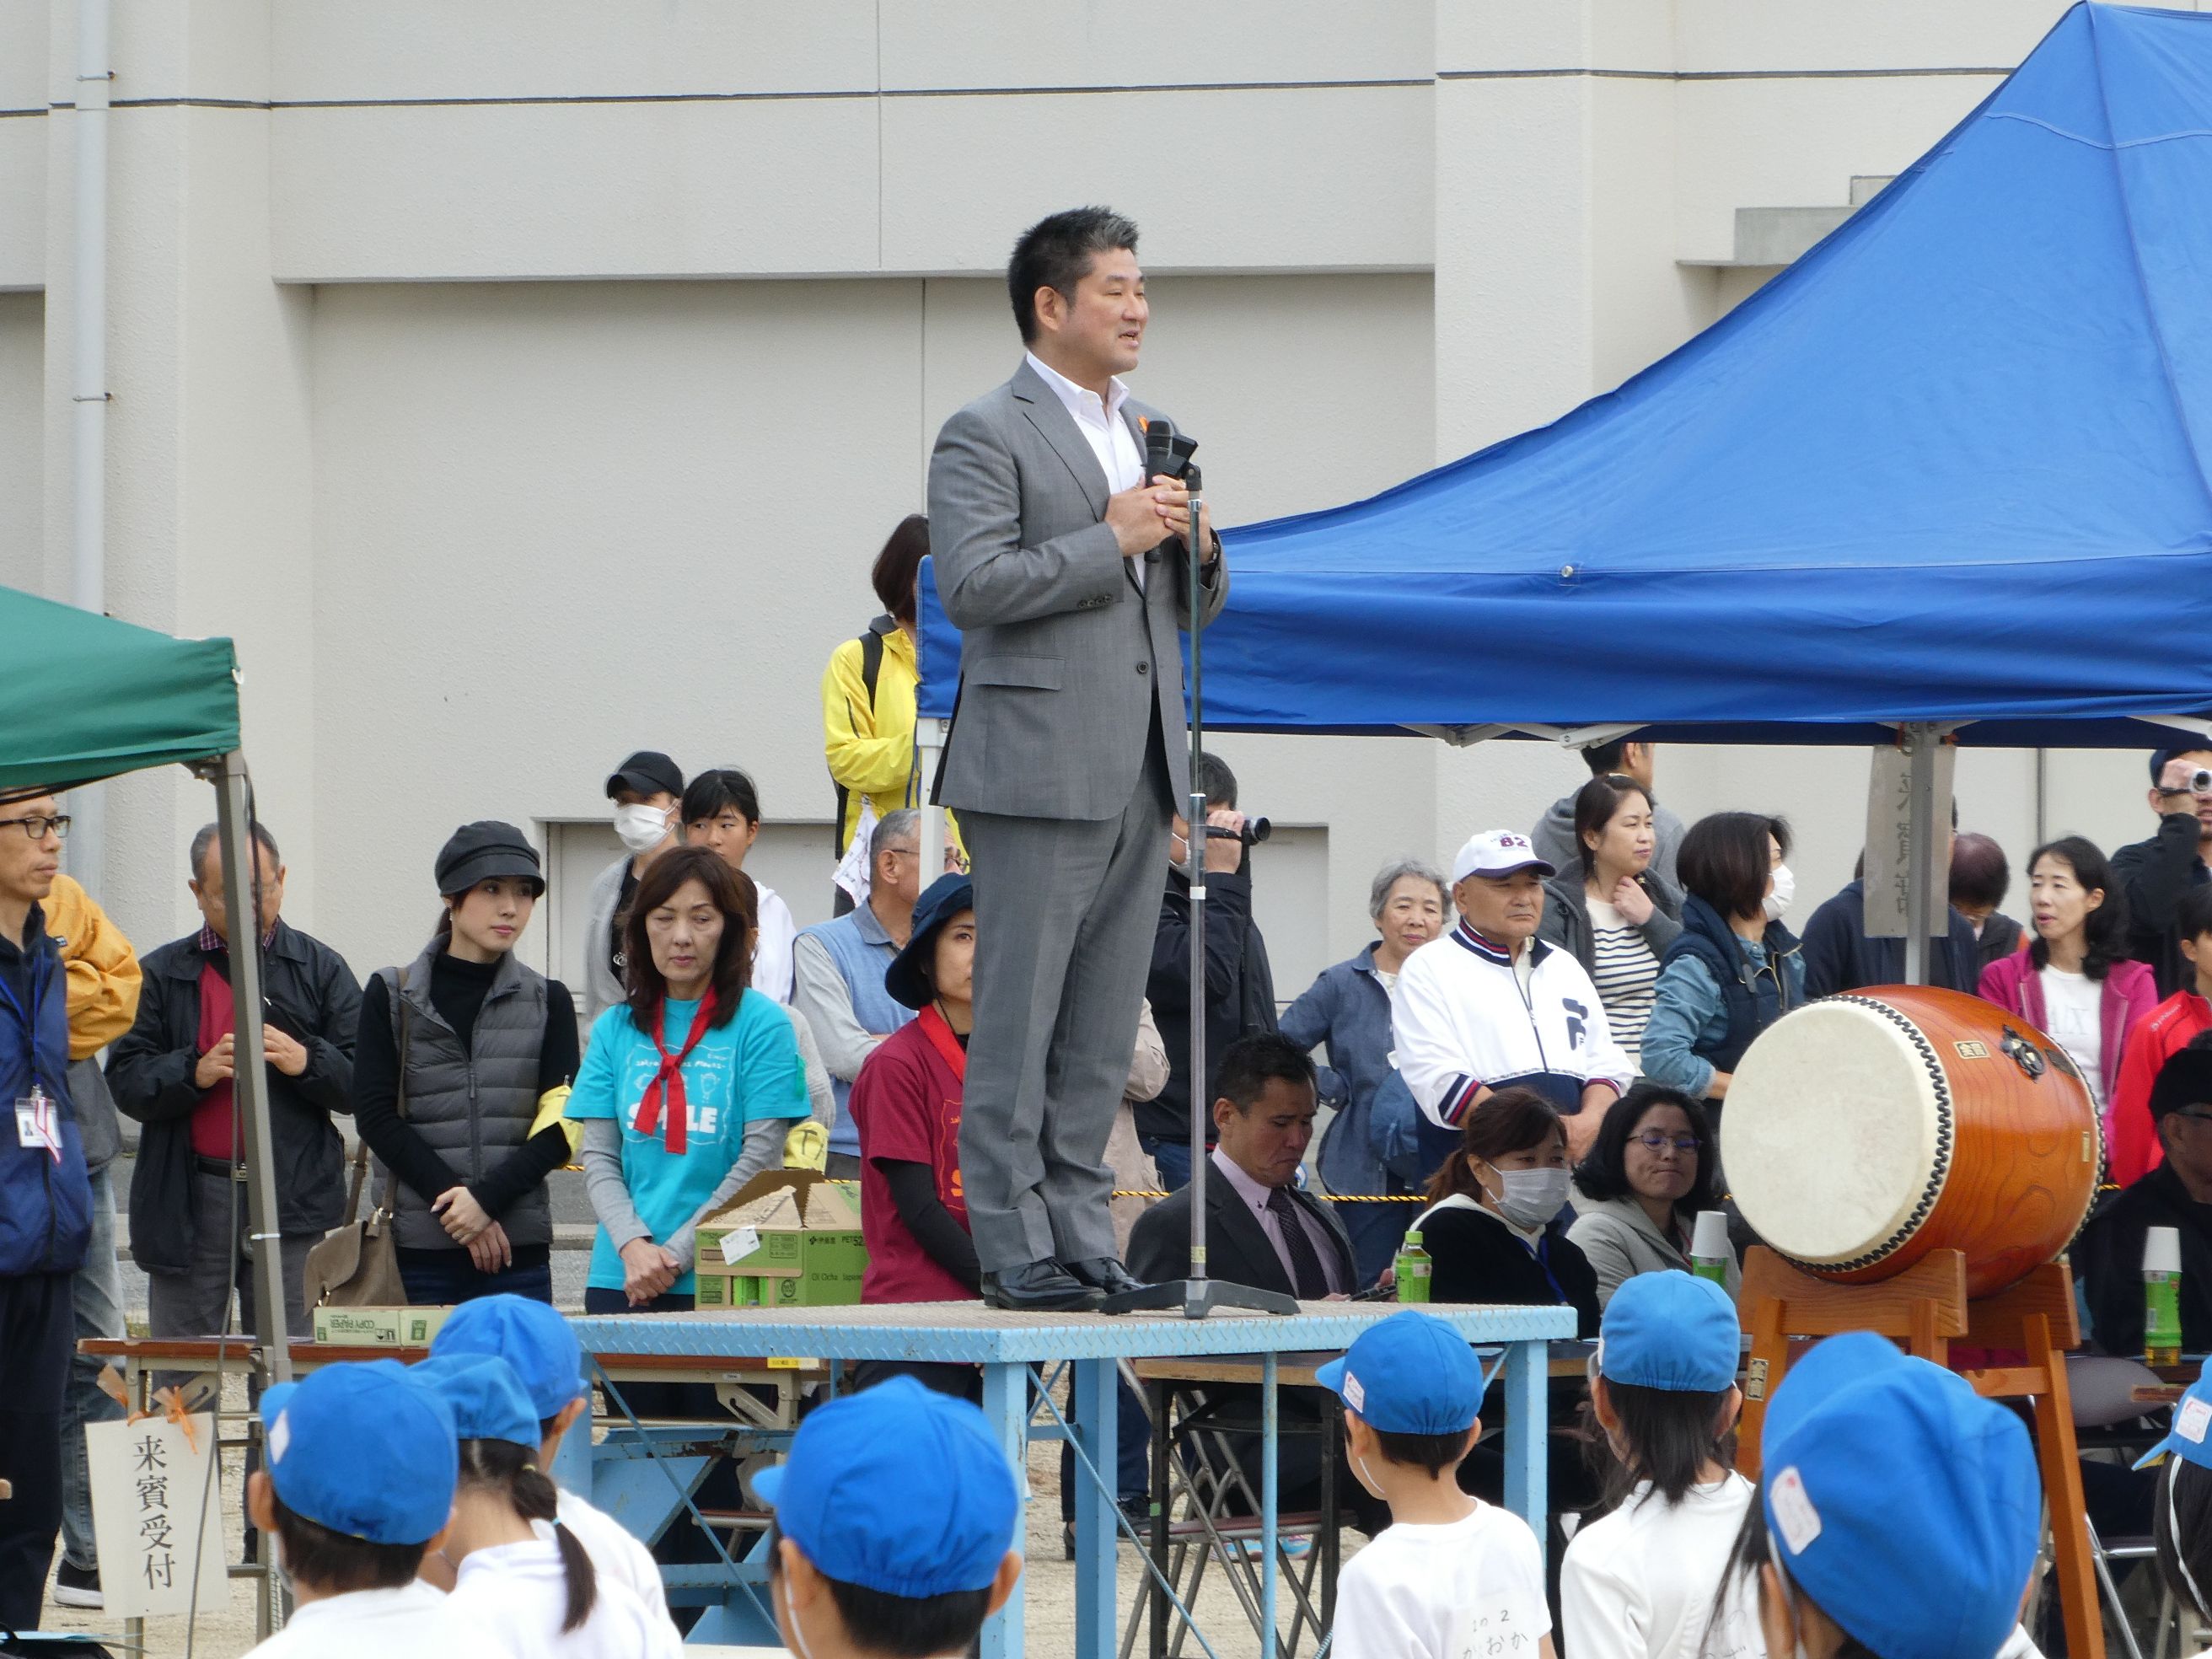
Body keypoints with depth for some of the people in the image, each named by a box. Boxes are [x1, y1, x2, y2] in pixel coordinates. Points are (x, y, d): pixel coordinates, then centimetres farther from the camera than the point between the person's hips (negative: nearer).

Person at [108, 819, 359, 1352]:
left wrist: (306, 1062, -17)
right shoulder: (164, 973, 9)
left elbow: (363, 1083, 2)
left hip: (293, 1205, 0)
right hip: (189, 1204, 0)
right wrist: (195, 1072, -17)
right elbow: (125, 1082, 0)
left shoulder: (321, 970, 9)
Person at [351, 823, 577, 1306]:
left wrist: (487, 1198, -12)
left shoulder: (547, 1002, 10)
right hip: (417, 1248, -1)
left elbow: (561, 1127, 2)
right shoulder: (391, 996, 7)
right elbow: (376, 1116, 0)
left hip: (519, 1252, 1)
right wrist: (453, 1202, -10)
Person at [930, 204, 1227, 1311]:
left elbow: (1195, 608, 22)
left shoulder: (1144, 433, 19)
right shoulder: (987, 434, -4)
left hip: (1137, 767, 8)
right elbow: (971, 585, -17)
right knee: (1019, 1017, -6)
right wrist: (1112, 539, -15)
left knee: (1104, 1024, 8)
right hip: (1039, 767, -8)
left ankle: (1079, 1235, 12)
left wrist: (1195, 546, 0)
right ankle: (1012, 1247, -4)